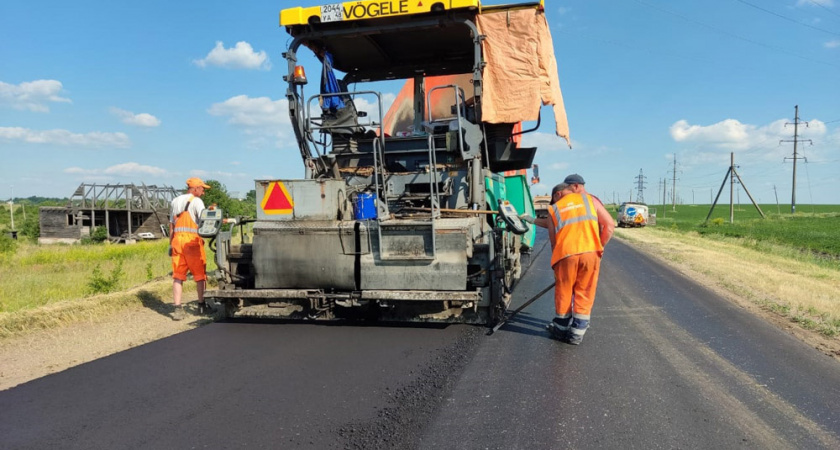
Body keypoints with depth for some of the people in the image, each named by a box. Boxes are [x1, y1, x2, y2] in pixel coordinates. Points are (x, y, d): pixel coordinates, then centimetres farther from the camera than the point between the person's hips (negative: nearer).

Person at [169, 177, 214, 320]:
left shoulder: (175, 201, 19)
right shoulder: (196, 201, -3)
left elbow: (171, 225, 20)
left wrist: (171, 244, 22)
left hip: (177, 239, 6)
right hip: (192, 240, -6)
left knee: (178, 276, 5)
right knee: (199, 275, 7)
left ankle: (178, 309, -1)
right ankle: (202, 305, 17)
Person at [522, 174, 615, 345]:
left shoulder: (553, 210, 13)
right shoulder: (590, 199, 14)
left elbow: (553, 240, 12)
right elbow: (609, 225, 6)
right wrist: (599, 247, 14)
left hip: (566, 254, -1)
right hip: (591, 252, 1)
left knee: (564, 292, 14)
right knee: (584, 294, 11)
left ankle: (561, 328, 28)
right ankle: (577, 332, 16)